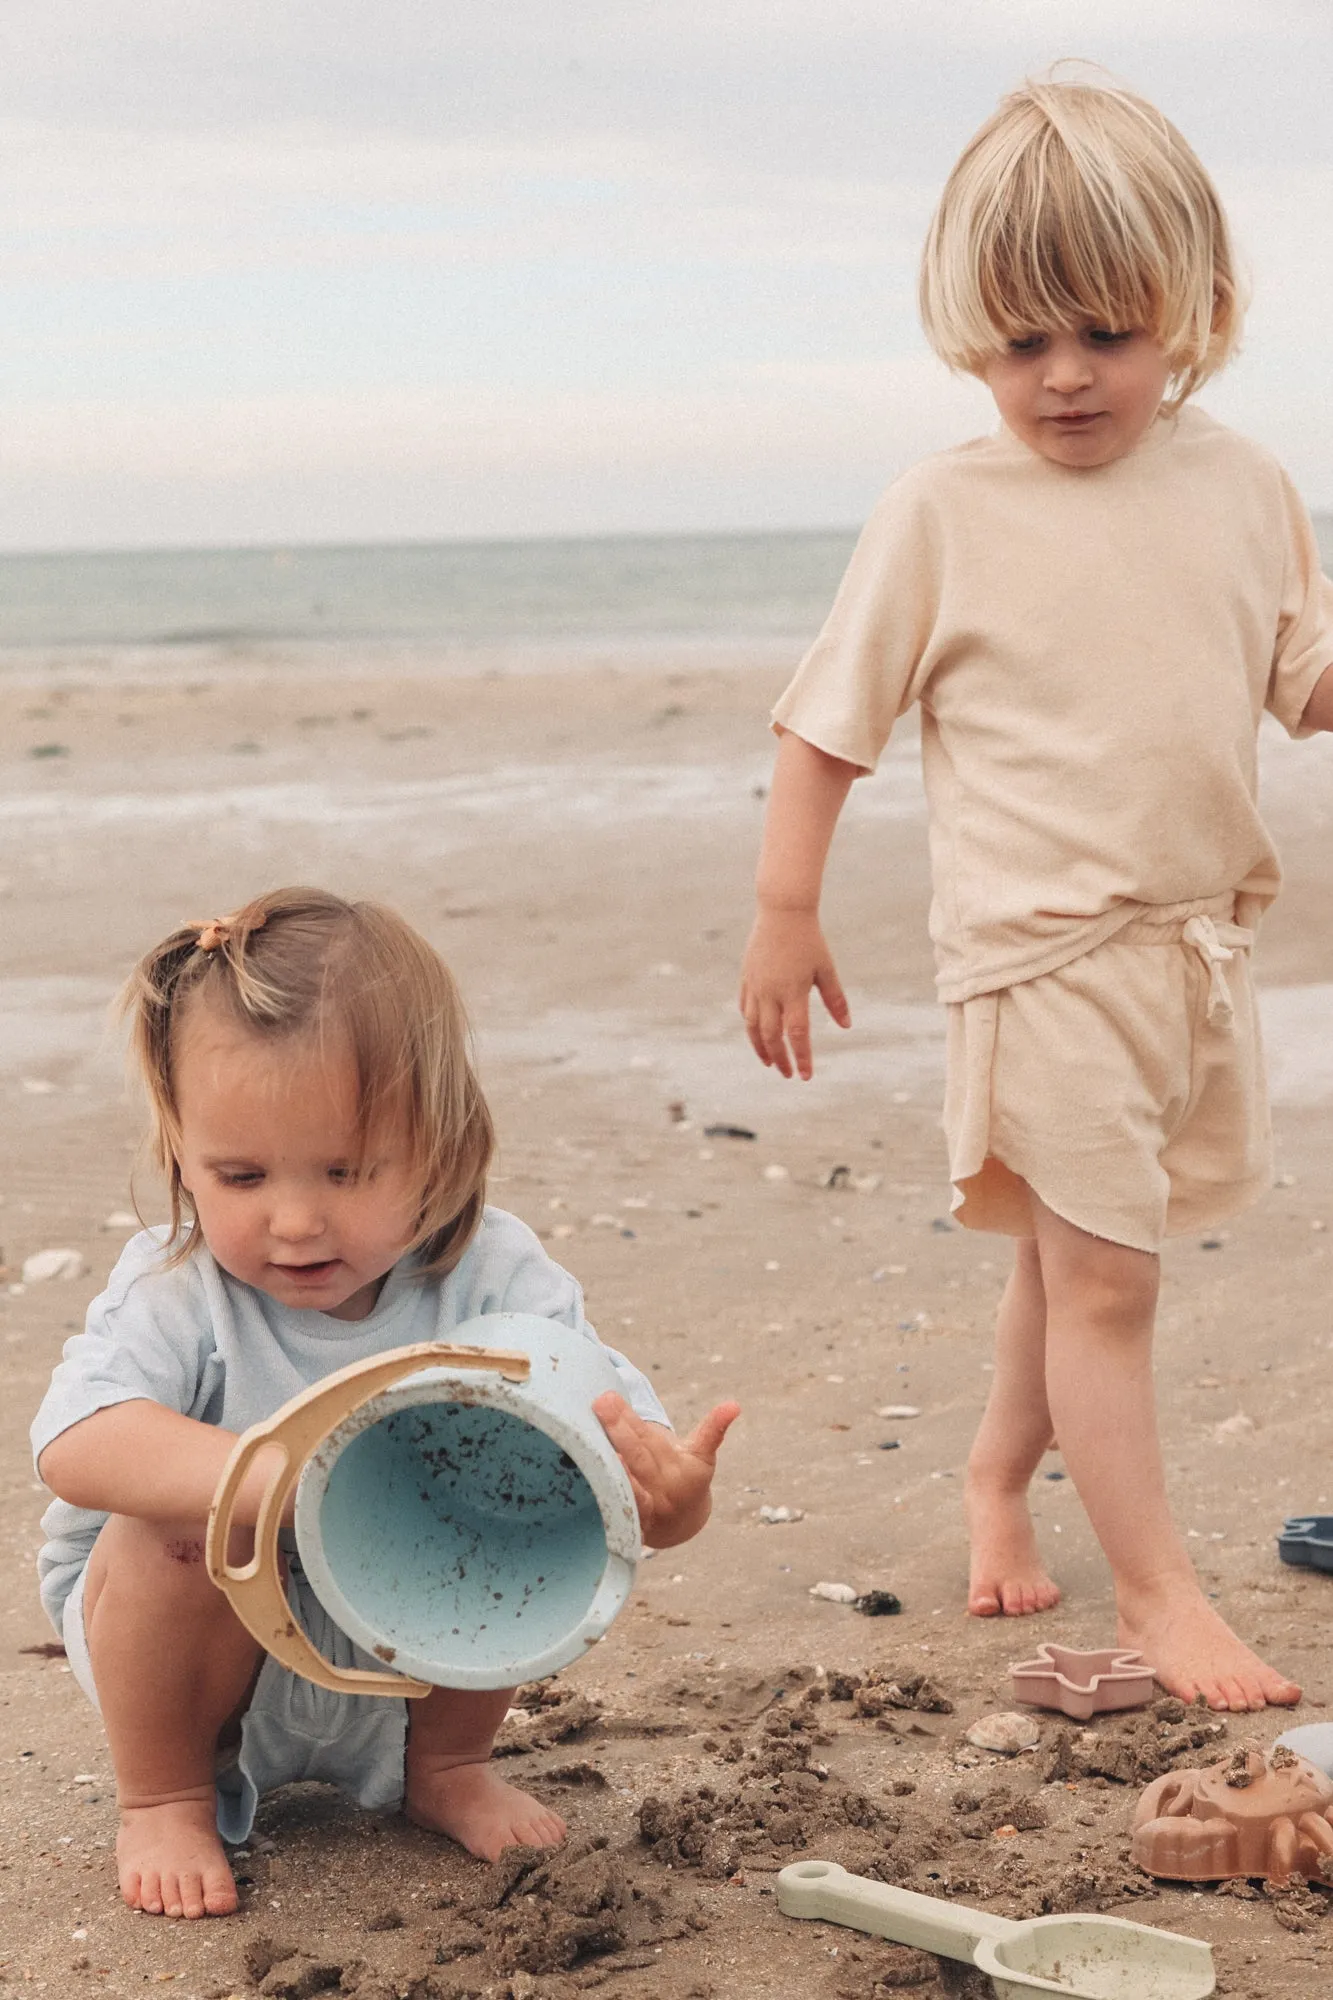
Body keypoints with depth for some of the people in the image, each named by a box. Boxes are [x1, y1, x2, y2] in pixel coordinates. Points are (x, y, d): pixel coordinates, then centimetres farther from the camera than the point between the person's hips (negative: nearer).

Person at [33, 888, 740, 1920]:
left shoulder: (490, 1279, -18)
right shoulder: (176, 1295, -23)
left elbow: (618, 1424, -26)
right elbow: (76, 1444, -41)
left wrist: (671, 1493, -52)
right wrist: (281, 1477, -57)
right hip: (211, 1659, -2)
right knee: (180, 1529, -32)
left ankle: (446, 1765, 7)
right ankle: (165, 1797, -2)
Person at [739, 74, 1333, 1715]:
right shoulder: (942, 513, -8)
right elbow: (829, 723, -3)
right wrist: (784, 912, -6)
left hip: (1200, 933, 5)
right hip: (1043, 947, -5)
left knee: (1078, 1254, 19)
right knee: (1103, 1275, -4)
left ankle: (1000, 1468, 41)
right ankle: (1155, 1591, 7)